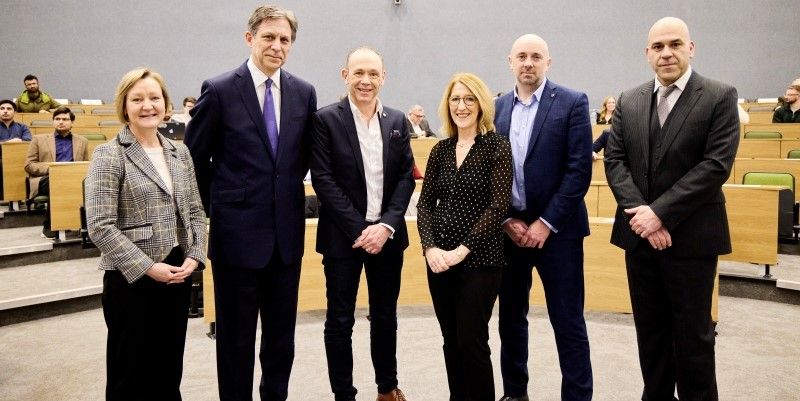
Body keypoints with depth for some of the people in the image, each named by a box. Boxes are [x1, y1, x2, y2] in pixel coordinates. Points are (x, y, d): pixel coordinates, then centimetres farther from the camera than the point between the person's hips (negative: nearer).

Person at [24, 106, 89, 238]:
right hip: (46, 180, -1)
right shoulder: (39, 139, 18)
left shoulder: (82, 141, 23)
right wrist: (51, 167, -10)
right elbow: (28, 165, 9)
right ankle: (49, 226, -23)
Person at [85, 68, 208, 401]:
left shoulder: (180, 153, 8)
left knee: (169, 372, 16)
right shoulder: (109, 155, -8)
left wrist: (195, 256, -4)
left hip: (179, 275, 5)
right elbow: (100, 226, -15)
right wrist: (148, 267, -17)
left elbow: (196, 212, 11)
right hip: (133, 280, -5)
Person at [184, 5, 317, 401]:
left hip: (287, 231, 4)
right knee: (236, 334, 11)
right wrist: (216, 206, 4)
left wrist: (287, 193, 10)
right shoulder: (219, 90, -7)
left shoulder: (304, 92, 4)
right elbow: (194, 157, 1)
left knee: (282, 334, 15)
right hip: (238, 231, -3)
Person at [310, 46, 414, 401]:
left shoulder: (397, 121, 7)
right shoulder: (326, 119, -5)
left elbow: (406, 177, 4)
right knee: (340, 320, 7)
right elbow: (323, 180, -10)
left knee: (385, 316, 15)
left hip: (387, 235, 4)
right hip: (342, 236, -3)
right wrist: (359, 229, -14)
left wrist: (387, 226, -9)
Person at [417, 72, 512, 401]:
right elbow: (425, 203, 6)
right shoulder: (440, 150, 9)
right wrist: (430, 247, -10)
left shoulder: (497, 146, -4)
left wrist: (463, 249, -16)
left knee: (472, 340, -2)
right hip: (439, 258, 5)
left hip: (480, 258, -4)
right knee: (451, 341, 12)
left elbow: (499, 205, -12)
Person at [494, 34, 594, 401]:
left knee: (568, 323, 1)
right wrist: (507, 220, -4)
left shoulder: (573, 103, -3)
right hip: (508, 228, 4)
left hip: (555, 229, -4)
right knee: (511, 318, 13)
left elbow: (579, 170, -10)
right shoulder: (497, 108, 8)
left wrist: (546, 223, -13)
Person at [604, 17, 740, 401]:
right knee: (650, 330, 14)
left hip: (690, 236, -4)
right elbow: (614, 160, 2)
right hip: (639, 234, 4)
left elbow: (716, 165, -13)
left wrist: (660, 212, -18)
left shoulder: (720, 97, -4)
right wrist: (639, 211, -13)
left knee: (693, 334, 6)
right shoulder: (628, 101, 8)